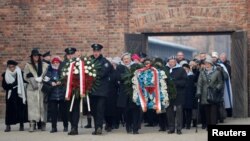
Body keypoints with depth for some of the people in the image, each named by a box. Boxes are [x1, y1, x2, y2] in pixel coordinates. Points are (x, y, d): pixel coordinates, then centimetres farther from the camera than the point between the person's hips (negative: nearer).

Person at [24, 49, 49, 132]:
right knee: (32, 105, -8)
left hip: (42, 88, 1)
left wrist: (40, 79, -7)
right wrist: (33, 81, -6)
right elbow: (25, 76, 4)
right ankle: (32, 124, -12)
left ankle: (43, 123, 3)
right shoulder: (28, 66, 11)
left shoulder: (44, 65, 11)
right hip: (32, 88, -1)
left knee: (42, 105, -2)